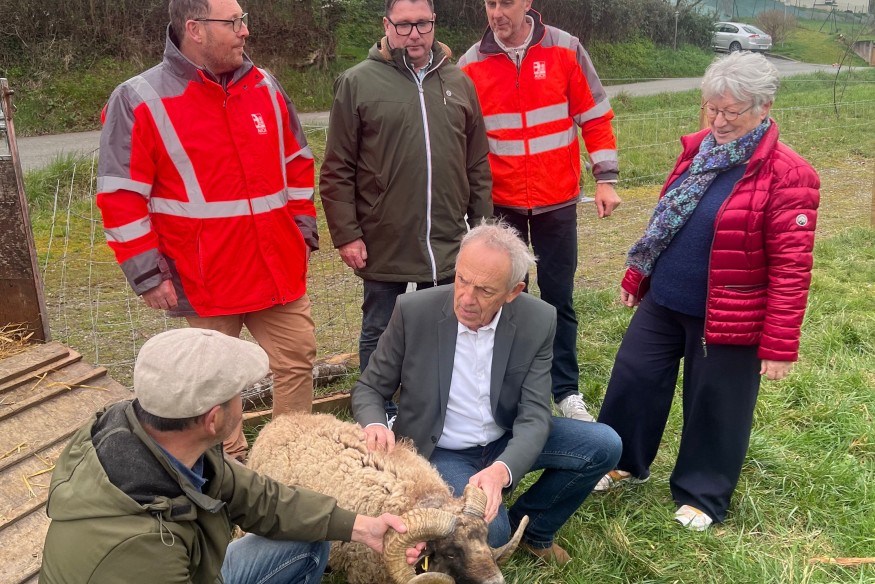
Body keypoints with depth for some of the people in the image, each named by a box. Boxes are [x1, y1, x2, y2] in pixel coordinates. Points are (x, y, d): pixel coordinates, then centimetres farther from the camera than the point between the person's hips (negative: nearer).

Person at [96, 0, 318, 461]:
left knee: (297, 363, 10)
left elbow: (298, 166, 15)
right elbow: (121, 198, -8)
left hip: (281, 271, 4)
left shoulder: (265, 87, 6)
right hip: (205, 281, -4)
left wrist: (303, 232, 12)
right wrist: (148, 275, -10)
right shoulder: (138, 101, -8)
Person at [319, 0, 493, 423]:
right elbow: (337, 171, -4)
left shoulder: (458, 83, 8)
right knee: (379, 336, 10)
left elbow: (478, 166, 11)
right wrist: (346, 234, -8)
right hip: (383, 244, -3)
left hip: (449, 244, 3)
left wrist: (482, 226, 9)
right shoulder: (358, 83, -3)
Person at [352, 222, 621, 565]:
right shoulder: (414, 311, -19)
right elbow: (368, 389, -7)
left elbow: (534, 416, -18)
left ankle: (530, 527, 10)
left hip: (505, 441, 3)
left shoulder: (537, 321, -15)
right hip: (439, 452, -3)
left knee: (604, 446, -12)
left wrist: (501, 470, -38)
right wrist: (375, 426, -32)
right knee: (488, 529, -29)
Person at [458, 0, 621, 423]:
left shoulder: (565, 50, -4)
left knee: (558, 297, 7)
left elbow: (595, 117, 0)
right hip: (499, 204, 1)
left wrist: (605, 179, -4)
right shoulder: (471, 64, -2)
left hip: (556, 201, -1)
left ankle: (566, 391, 19)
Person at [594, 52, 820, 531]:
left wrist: (779, 344, -17)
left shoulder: (786, 176, -16)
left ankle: (702, 496, 33)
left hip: (728, 321, -6)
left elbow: (791, 268, -17)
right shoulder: (699, 149, 4)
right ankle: (626, 463, 39)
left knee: (714, 407, 10)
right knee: (633, 379, 15)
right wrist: (636, 275, 18)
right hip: (662, 303, 6)